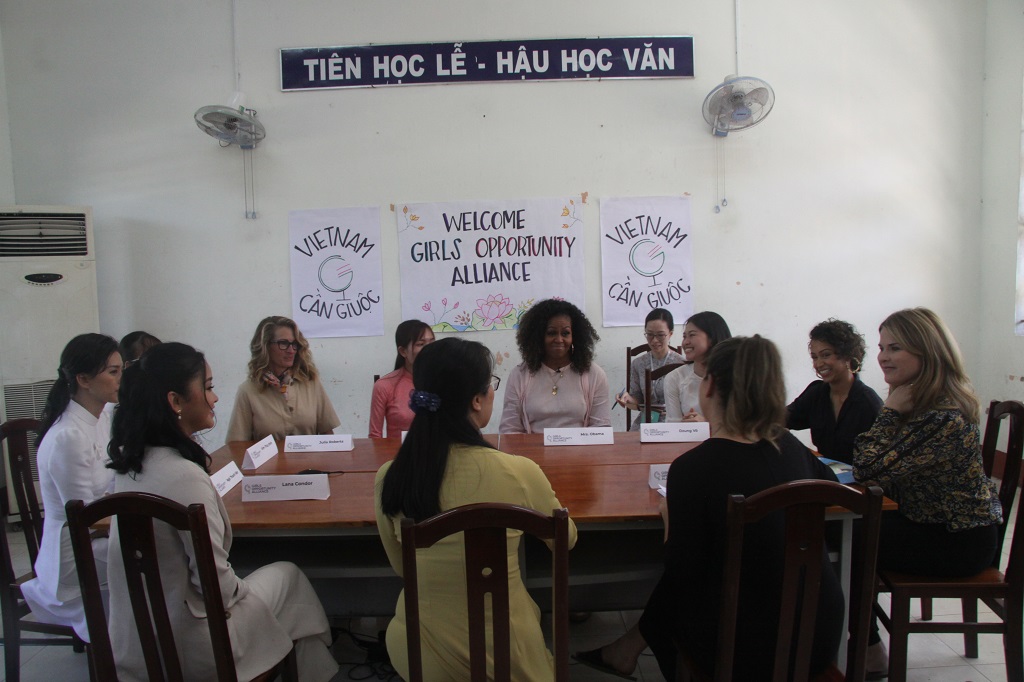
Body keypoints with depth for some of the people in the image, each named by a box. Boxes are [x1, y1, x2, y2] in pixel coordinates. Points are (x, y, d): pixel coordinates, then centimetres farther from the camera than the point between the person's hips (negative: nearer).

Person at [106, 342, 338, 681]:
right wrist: (241, 589, -2)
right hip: (186, 650, -7)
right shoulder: (185, 476, -28)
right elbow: (216, 583, -23)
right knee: (287, 575, 14)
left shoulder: (130, 463, -3)